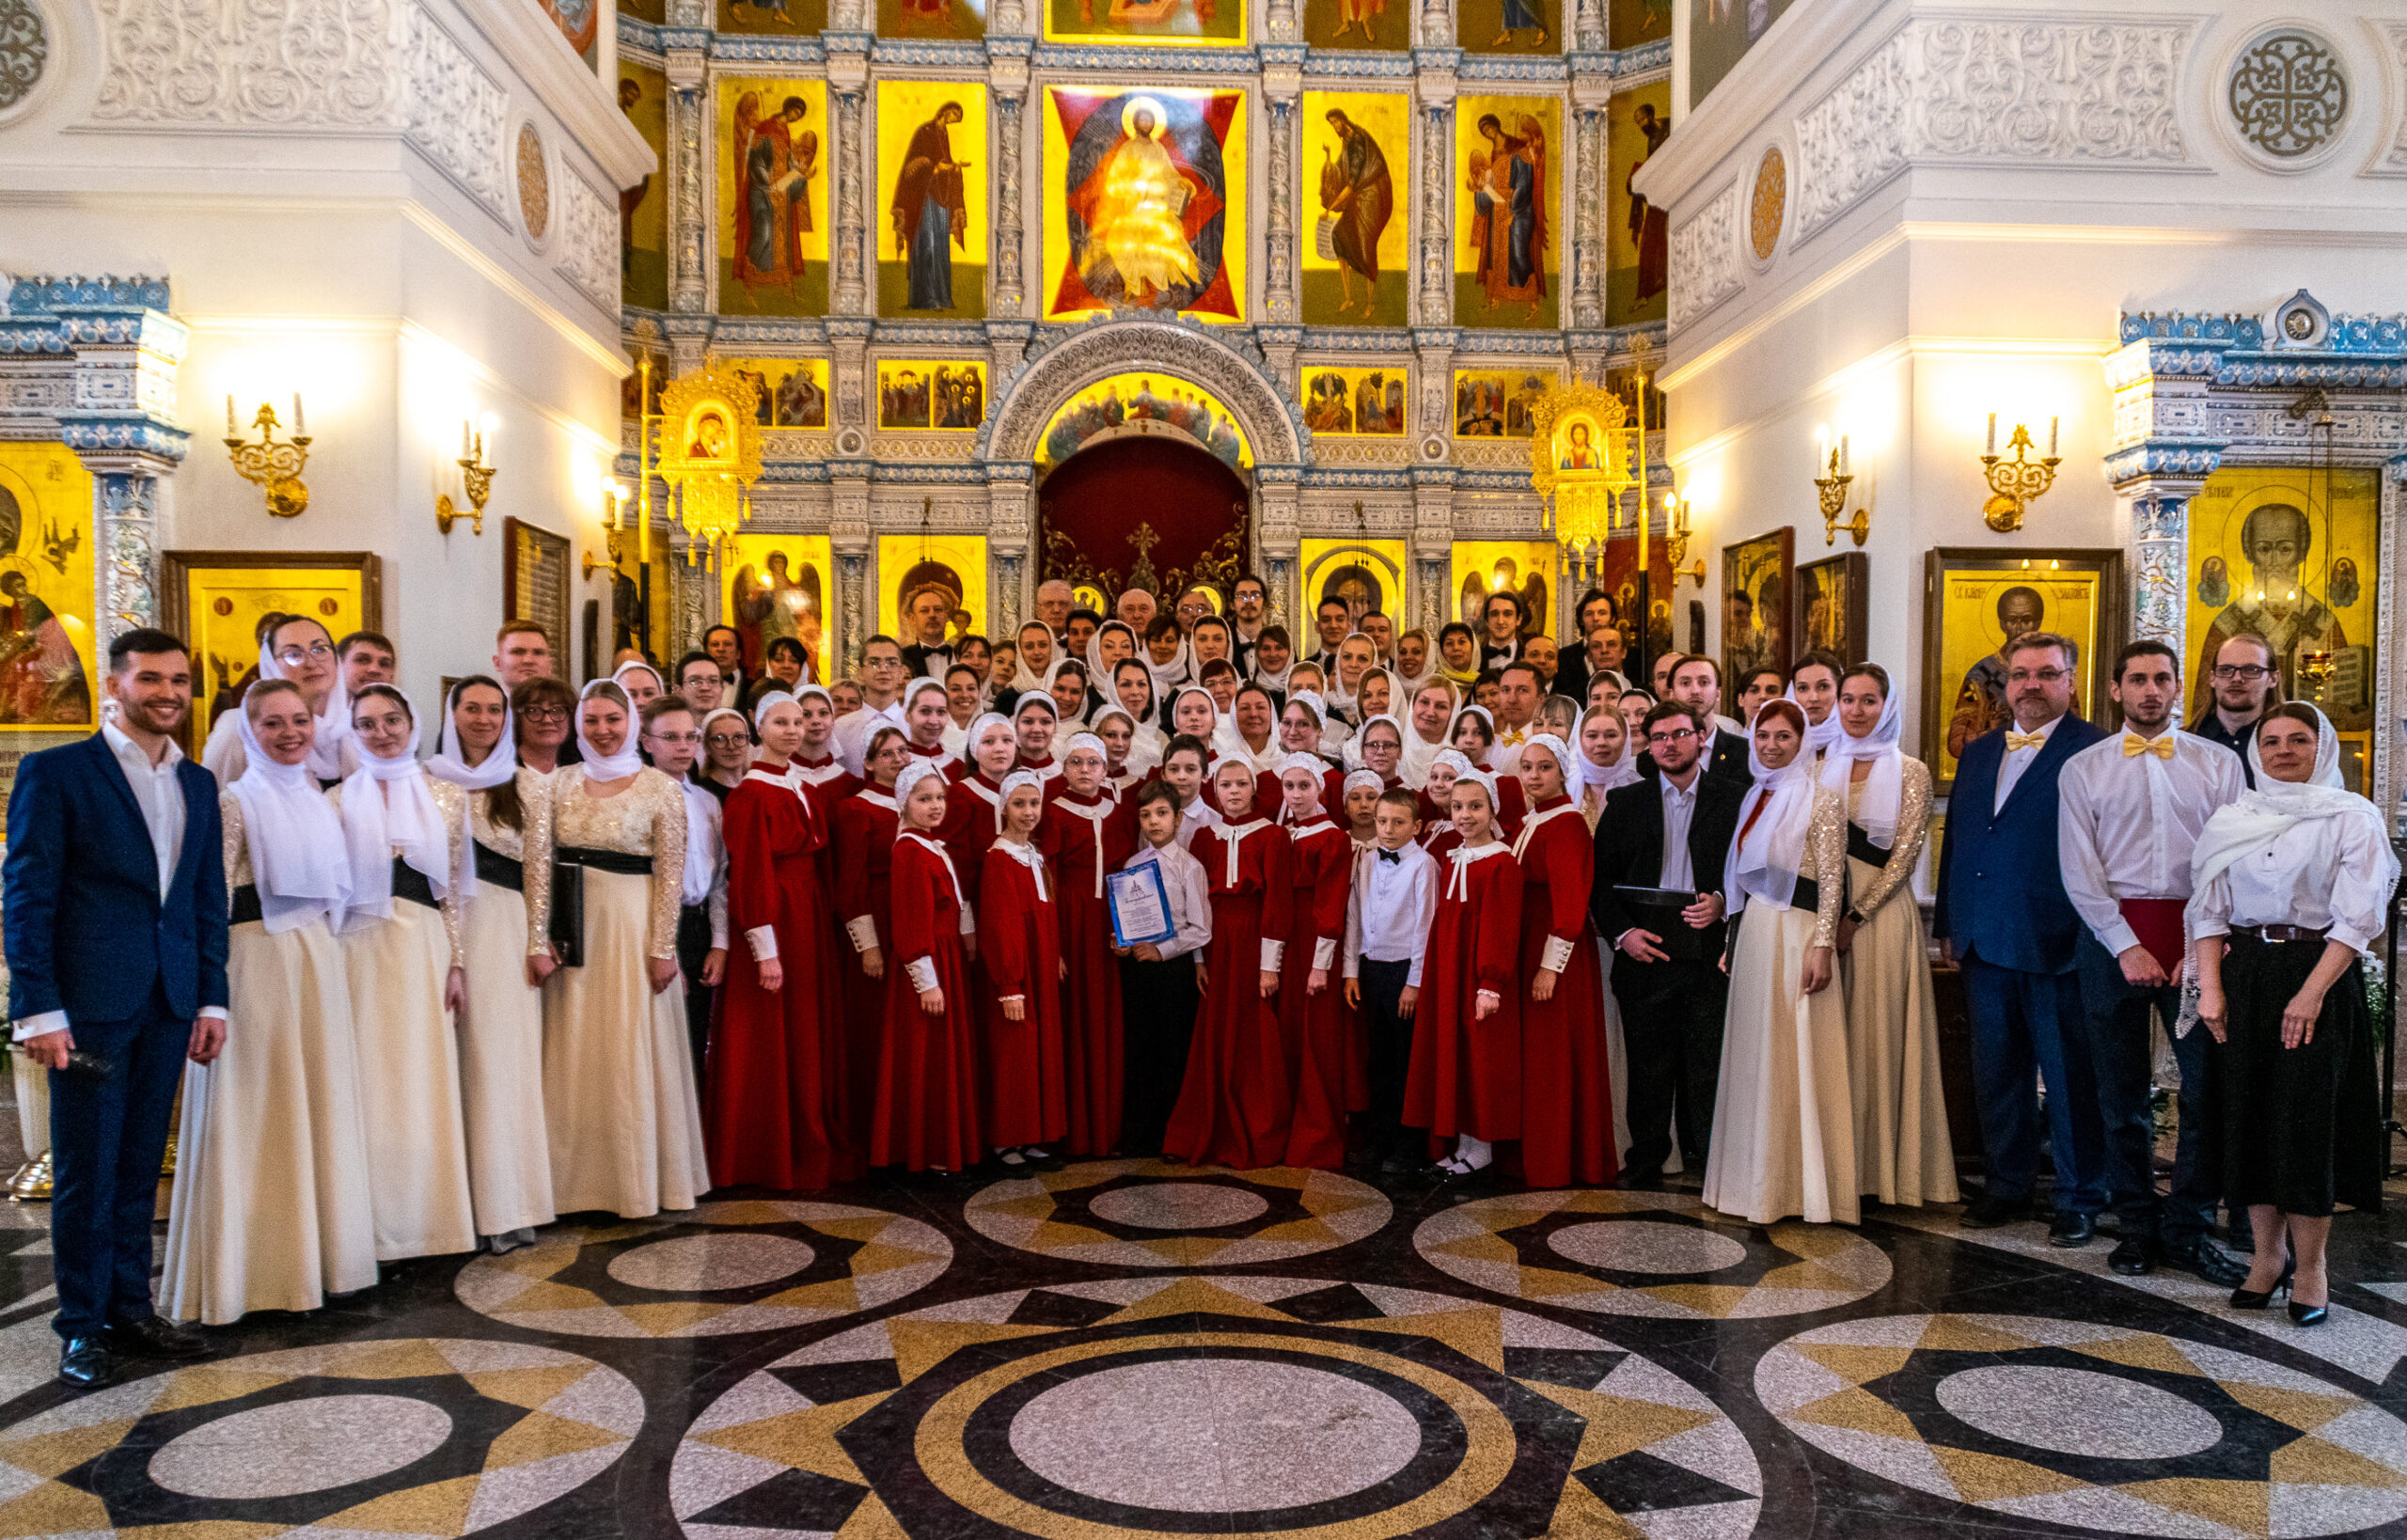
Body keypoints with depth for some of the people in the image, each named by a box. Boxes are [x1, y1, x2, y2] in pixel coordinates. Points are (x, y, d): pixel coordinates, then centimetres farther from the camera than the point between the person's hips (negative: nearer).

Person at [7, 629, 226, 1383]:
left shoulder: (198, 784, 13)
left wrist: (212, 999, 8)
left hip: (169, 1006, 5)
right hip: (90, 1001, -5)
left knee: (141, 1165, 12)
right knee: (86, 1171, 4)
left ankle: (130, 1308, 24)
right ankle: (82, 1326, 16)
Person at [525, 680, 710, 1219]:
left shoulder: (661, 788, -2)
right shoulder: (560, 782, 6)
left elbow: (671, 874, -5)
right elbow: (538, 862, 0)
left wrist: (663, 949, -9)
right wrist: (537, 940, -7)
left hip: (633, 926, -3)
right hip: (573, 930, 3)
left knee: (632, 1051, 2)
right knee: (573, 1055, 7)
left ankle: (637, 1182, 13)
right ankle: (578, 1180, 17)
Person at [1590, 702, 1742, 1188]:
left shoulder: (1733, 801, 8)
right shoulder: (1625, 802, 10)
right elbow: (1600, 877, 7)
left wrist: (1722, 903, -11)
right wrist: (1622, 932, -5)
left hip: (1710, 952, -1)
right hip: (1644, 951, 1)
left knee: (1708, 1064, 0)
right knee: (1648, 1064, 3)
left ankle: (1707, 1160, 13)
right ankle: (1646, 1162, 15)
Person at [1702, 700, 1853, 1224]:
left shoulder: (1821, 798, -6)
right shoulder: (1755, 797, 14)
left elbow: (1832, 878, -10)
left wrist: (1823, 945, -17)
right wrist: (1733, 940, 13)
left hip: (1798, 934, -7)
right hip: (1752, 933, 7)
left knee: (1797, 1056, -3)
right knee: (1754, 1058, 9)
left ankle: (1803, 1184, 6)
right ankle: (1760, 1181, 17)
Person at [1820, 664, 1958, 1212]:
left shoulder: (1910, 772, 1)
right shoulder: (1823, 768, 11)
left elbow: (1904, 857, -5)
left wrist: (1856, 915, -13)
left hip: (1881, 914, -3)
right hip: (1825, 912, 3)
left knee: (1879, 1034, -1)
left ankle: (1882, 1165, 8)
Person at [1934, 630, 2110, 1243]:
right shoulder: (1977, 752, 15)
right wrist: (1949, 923, 15)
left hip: (2057, 944, -6)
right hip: (1985, 942, 6)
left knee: (2070, 1077, 4)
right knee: (1996, 1072, 14)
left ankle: (2079, 1199, 17)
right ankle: (2007, 1186, 27)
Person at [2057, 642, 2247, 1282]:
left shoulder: (2219, 763, 9)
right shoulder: (2082, 769, 7)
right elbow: (2079, 870, 1)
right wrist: (2127, 945, -8)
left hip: (2201, 935, 1)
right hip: (2112, 936, 0)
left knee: (2210, 1083, -2)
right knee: (2122, 1091, 4)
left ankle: (2189, 1227, 10)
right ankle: (2139, 1224, 15)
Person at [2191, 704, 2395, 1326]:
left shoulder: (2350, 817, -1)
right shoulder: (2230, 820, 11)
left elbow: (2357, 917, -8)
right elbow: (2209, 909, 8)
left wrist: (2310, 994, -17)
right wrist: (2210, 989, -3)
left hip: (2319, 976, -3)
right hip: (2244, 976, 4)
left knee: (2308, 1117, -4)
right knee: (2249, 1112, 5)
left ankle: (2309, 1266, 7)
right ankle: (2268, 1252, 16)